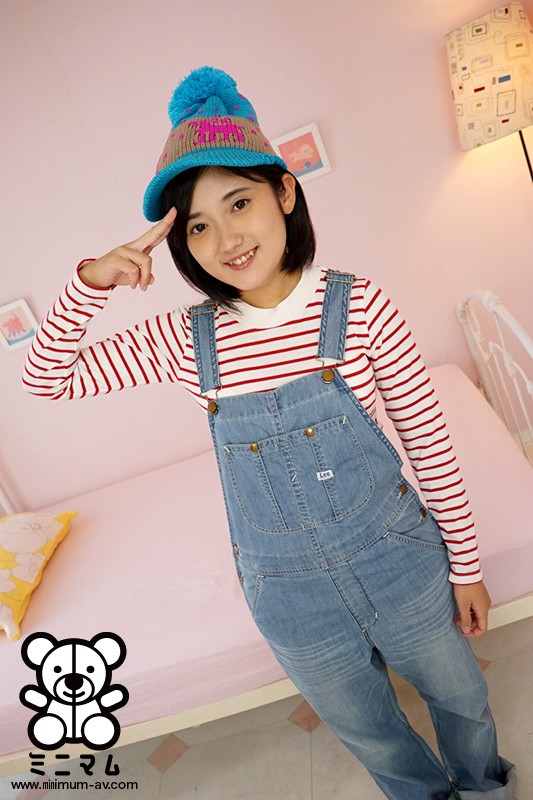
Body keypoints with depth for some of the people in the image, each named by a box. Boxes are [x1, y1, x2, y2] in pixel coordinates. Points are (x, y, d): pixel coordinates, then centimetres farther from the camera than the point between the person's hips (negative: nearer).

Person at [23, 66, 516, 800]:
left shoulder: (356, 305, -17)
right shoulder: (187, 340, -11)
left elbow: (429, 438, -9)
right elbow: (45, 379, -4)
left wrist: (465, 566, -2)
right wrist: (93, 282, -20)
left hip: (398, 562, -1)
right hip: (293, 600, 2)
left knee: (460, 696, 27)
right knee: (370, 735, 27)